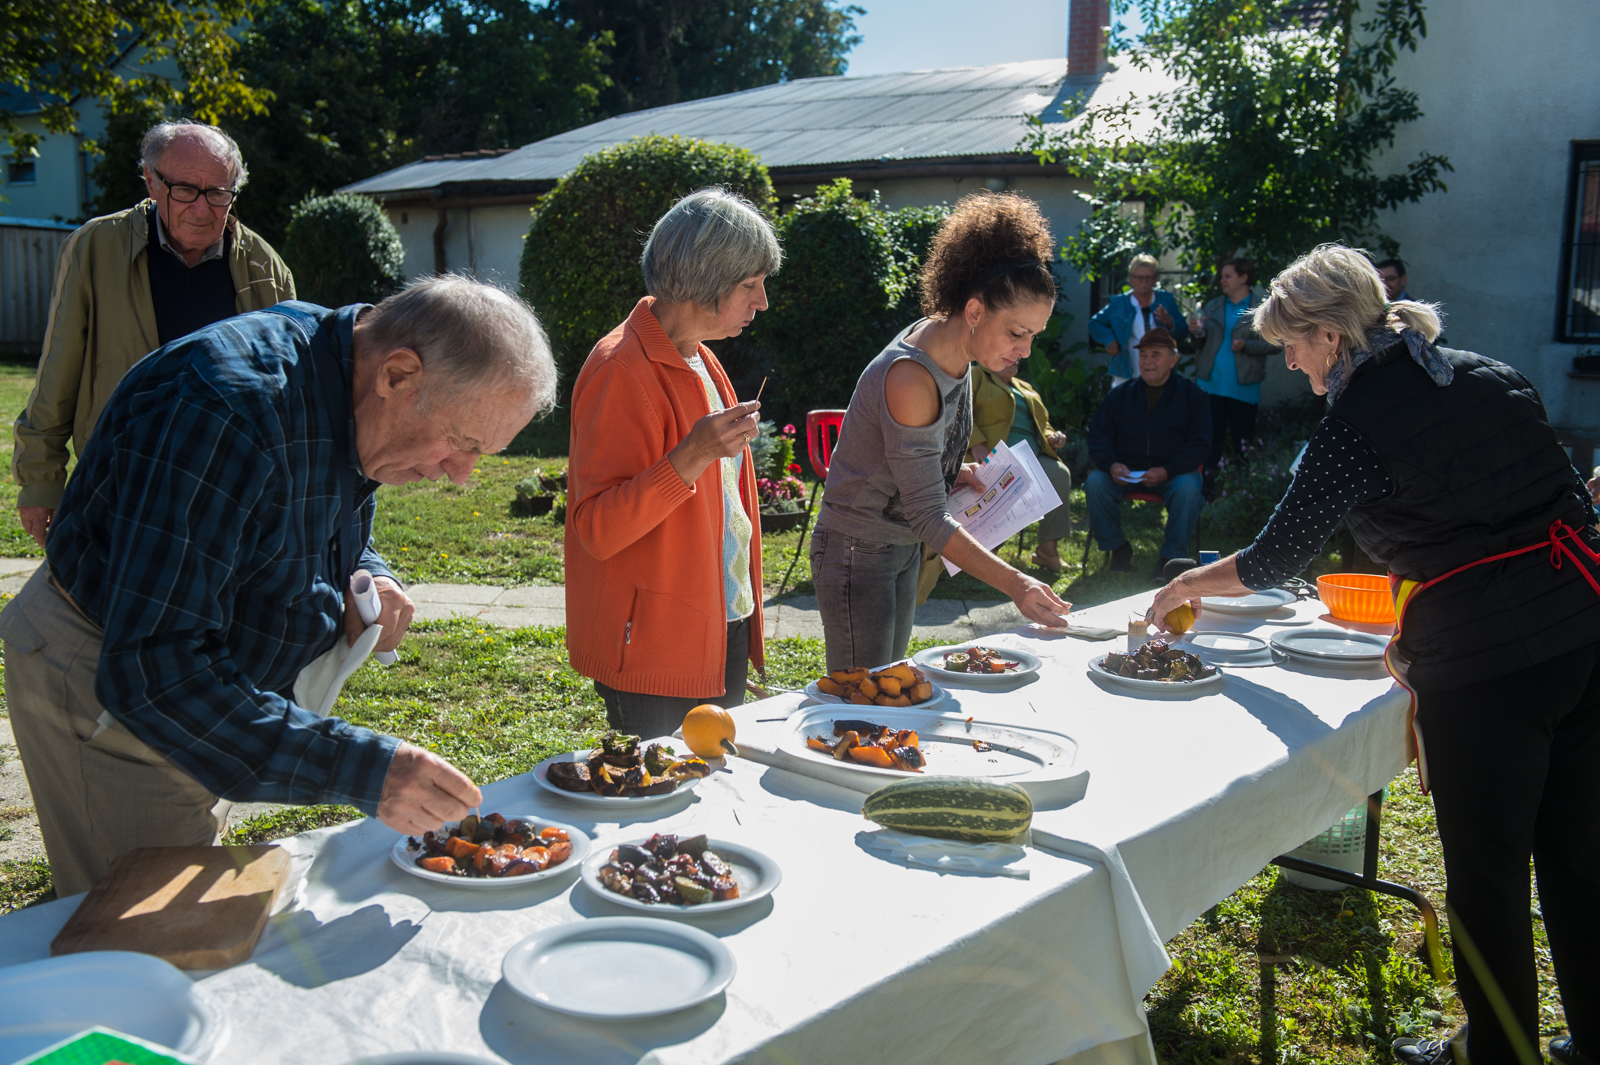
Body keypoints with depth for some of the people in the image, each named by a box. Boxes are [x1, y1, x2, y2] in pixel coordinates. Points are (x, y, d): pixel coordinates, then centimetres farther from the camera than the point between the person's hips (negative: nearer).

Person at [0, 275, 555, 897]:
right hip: (100, 684, -8)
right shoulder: (227, 412, -35)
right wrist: (361, 769, -40)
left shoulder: (348, 396, -5)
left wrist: (369, 580, -11)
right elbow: (152, 672, -37)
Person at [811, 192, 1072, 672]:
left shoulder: (952, 351, -2)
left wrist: (956, 473, -2)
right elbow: (929, 518, -29)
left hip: (903, 549, 9)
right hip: (857, 554, -9)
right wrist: (1014, 584, -34)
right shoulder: (909, 378, -29)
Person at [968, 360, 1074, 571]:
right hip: (992, 456, -6)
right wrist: (975, 444, -20)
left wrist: (1052, 438, 11)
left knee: (1060, 473, -22)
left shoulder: (1025, 388, 32)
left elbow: (1042, 424, 36)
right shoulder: (975, 377, 9)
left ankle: (1048, 547, -20)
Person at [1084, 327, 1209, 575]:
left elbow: (1199, 444, -1)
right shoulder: (1121, 394, 11)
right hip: (1125, 469, 2)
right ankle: (1118, 548, -8)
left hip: (1174, 471, -2)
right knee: (1095, 482, -26)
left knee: (1188, 489, -33)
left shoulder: (1192, 395, 5)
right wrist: (1111, 465, -14)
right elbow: (1099, 436, 8)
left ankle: (1171, 557, -17)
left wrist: (1166, 471, -18)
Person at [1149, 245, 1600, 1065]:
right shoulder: (1491, 376, 10)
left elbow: (1274, 559, -2)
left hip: (1479, 659, -7)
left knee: (1487, 873, 10)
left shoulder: (1353, 427, -10)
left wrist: (1184, 587, 14)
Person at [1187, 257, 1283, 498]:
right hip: (1211, 385, 3)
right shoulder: (1213, 307, 10)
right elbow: (1204, 339, 7)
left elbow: (1276, 344, -6)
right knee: (1211, 436, 7)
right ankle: (1208, 485, 14)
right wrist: (1197, 331, -14)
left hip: (1243, 387, -3)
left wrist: (1246, 346, -18)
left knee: (1243, 441, 5)